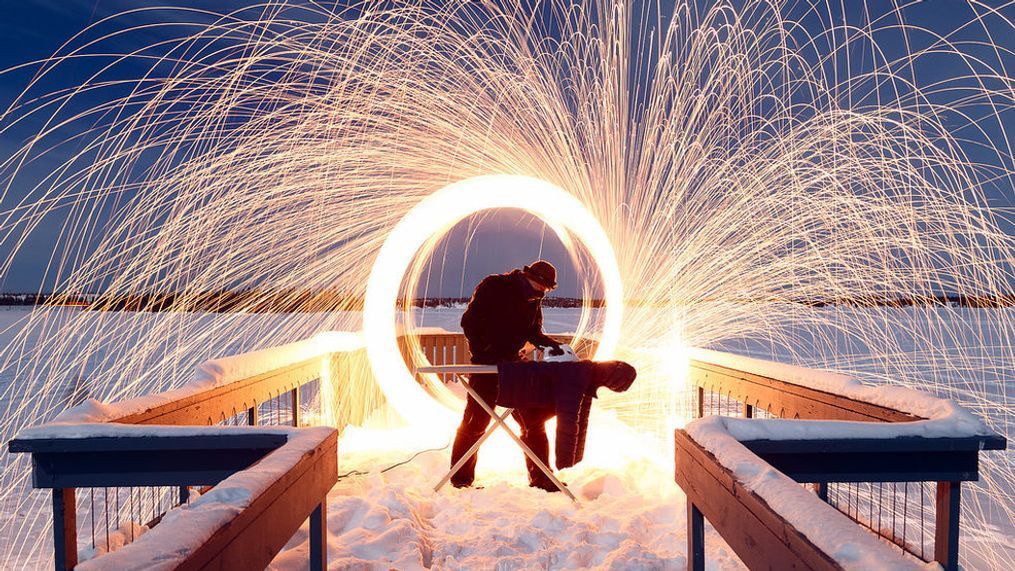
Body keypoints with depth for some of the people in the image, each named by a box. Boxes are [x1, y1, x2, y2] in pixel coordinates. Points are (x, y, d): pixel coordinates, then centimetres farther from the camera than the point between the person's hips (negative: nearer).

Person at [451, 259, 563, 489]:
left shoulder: (534, 300, 9)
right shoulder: (493, 286, -11)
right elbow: (469, 321, -13)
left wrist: (548, 343, -5)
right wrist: (481, 353, -20)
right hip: (487, 365, -6)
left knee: (533, 421, 6)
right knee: (475, 421, -2)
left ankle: (540, 477, 17)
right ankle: (461, 479, 9)